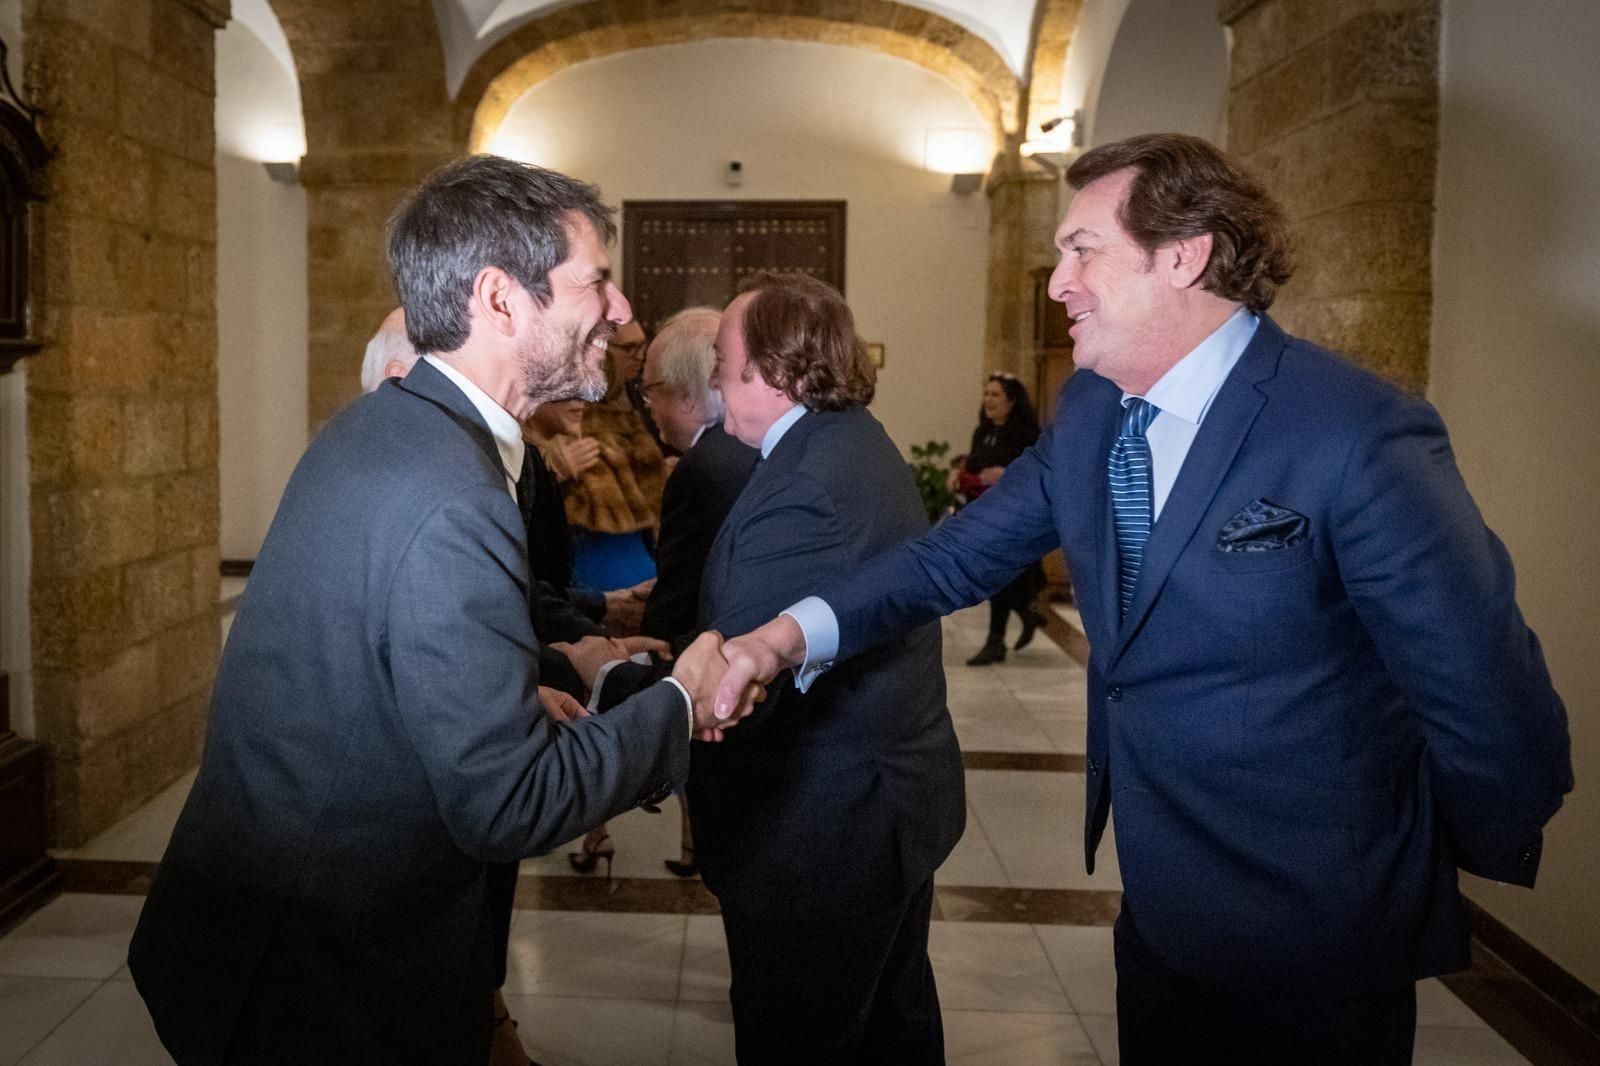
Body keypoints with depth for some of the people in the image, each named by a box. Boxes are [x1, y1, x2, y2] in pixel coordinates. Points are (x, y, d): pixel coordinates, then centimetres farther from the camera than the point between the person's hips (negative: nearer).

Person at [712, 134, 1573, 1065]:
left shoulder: (1359, 436, -23)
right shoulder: (1091, 412, -1)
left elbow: (1483, 690, -18)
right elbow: (963, 553, 1)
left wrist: (1452, 867, -4)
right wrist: (797, 631, -12)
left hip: (1311, 943, -6)